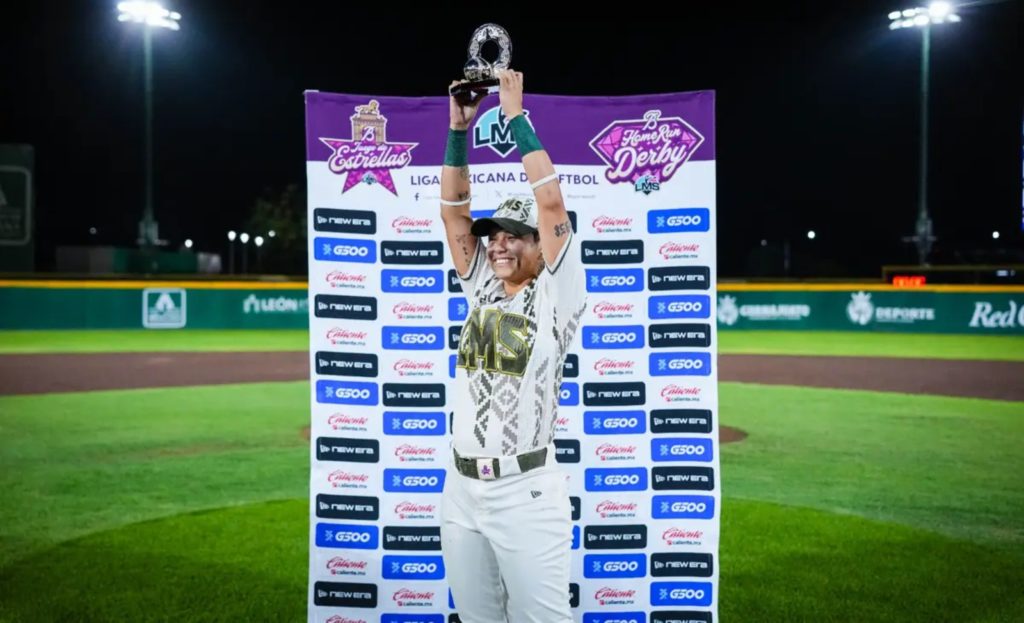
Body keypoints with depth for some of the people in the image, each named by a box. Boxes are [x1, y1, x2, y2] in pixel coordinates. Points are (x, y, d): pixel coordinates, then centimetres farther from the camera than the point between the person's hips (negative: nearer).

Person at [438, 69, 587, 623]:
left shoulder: (555, 297, -3)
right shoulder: (481, 290, 12)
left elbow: (550, 202, -11)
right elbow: (452, 210, 10)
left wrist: (515, 116, -7)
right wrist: (459, 128, 2)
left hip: (525, 491, -6)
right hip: (461, 488, 6)